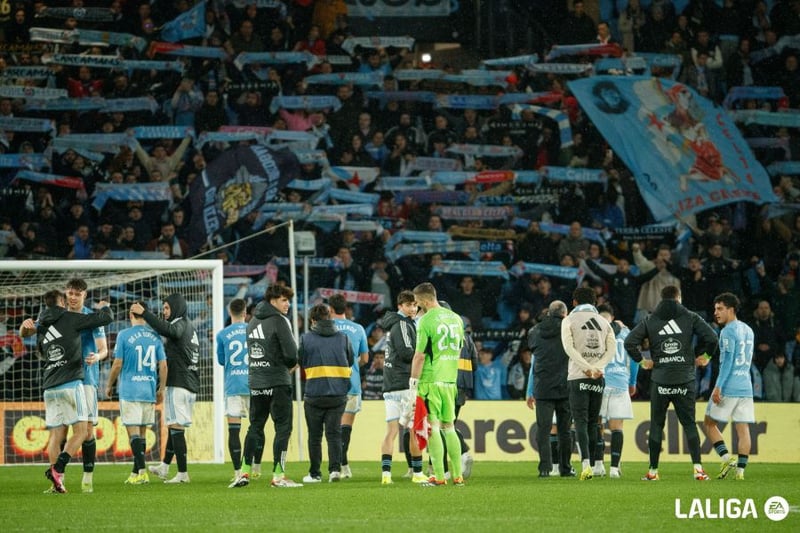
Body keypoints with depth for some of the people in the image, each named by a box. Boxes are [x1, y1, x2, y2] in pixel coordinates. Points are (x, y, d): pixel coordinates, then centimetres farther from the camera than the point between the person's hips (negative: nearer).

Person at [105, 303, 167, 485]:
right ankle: (136, 472, 15)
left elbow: (118, 364, -6)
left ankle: (142, 471, -14)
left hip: (130, 391, -4)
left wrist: (109, 385, 8)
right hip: (149, 391, 4)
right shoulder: (155, 336, 5)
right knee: (142, 431, 11)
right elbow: (163, 365, 6)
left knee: (133, 431, -4)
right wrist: (161, 389, 16)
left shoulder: (124, 335, -6)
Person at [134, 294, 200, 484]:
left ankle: (183, 473, -11)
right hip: (191, 385, 10)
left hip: (179, 384, -10)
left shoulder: (181, 324, -9)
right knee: (174, 427, 16)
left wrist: (144, 313, -34)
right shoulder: (189, 326, 21)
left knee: (176, 428, -9)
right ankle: (164, 467, 24)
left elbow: (166, 330, -31)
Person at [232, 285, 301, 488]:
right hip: (277, 382, -7)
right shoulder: (278, 320, -10)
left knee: (255, 426, 15)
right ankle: (278, 475, -5)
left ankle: (245, 472, 11)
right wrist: (291, 365, 5)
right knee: (283, 427, -2)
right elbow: (291, 353, -18)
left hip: (255, 382, 7)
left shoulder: (253, 322, 12)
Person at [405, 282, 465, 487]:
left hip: (431, 380, -7)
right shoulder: (455, 318, 11)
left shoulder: (426, 321, -11)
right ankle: (457, 476, 13)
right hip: (450, 380, 7)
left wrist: (413, 385, -8)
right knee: (449, 427, 14)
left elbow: (420, 356, -12)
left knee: (433, 428, -3)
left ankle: (438, 477, -5)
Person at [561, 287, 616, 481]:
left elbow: (569, 347, -11)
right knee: (593, 422, 11)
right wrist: (597, 368, -7)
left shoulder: (569, 321, 2)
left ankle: (586, 463, -22)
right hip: (598, 378, 3)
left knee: (580, 421, -7)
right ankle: (595, 463, 9)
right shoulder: (603, 322, 12)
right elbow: (612, 349, 1)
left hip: (578, 377, -3)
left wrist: (587, 368, -13)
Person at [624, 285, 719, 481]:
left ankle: (653, 471, 10)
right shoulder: (690, 318, 2)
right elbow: (711, 338, -6)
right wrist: (700, 355, 9)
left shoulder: (650, 320, 5)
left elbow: (630, 342, -3)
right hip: (685, 380, 0)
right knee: (689, 423, 4)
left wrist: (642, 360, 7)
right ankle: (698, 467, -7)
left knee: (656, 425, 8)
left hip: (660, 380, 0)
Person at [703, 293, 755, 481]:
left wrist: (718, 387, -18)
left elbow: (728, 360, -16)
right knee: (743, 428, 3)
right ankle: (740, 469, -3)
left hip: (728, 387, -7)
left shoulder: (728, 331, -9)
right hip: (746, 387, 7)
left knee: (709, 423, 5)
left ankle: (727, 458, -7)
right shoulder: (748, 330, 16)